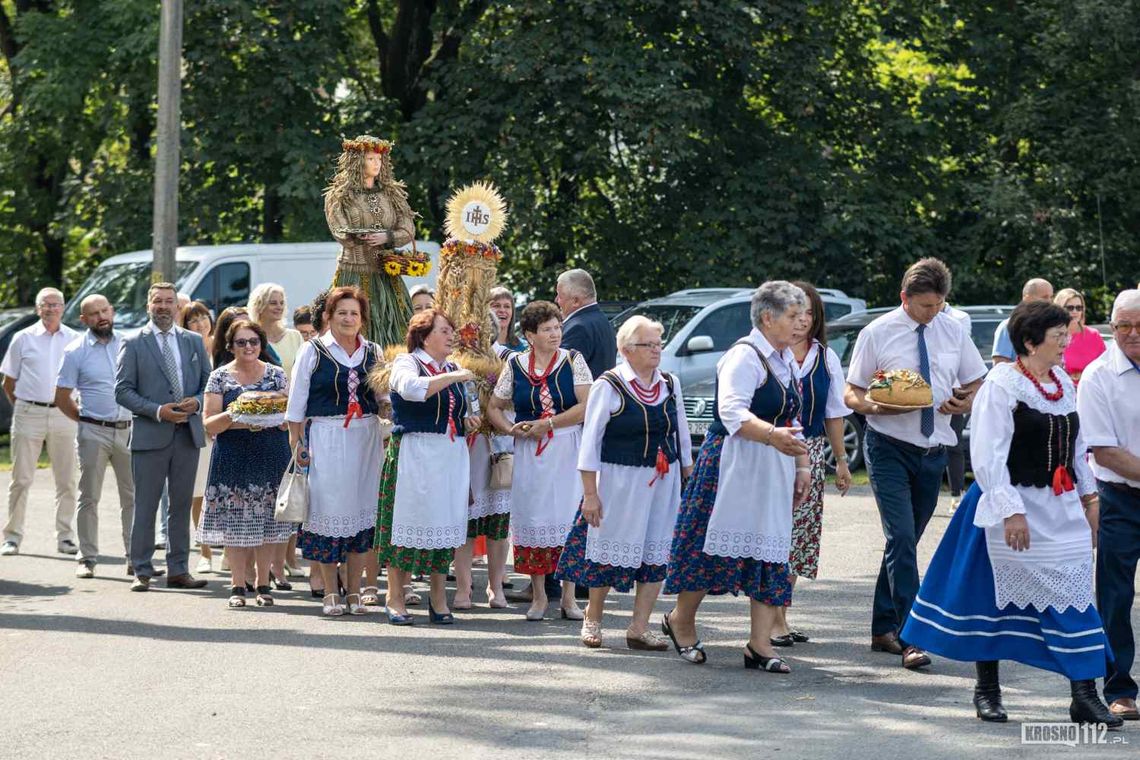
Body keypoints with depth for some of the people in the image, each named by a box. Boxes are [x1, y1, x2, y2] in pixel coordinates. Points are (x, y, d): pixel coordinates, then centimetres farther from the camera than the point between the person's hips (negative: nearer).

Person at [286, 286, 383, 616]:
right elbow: (297, 400, 2)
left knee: (362, 508, 4)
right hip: (326, 438, -3)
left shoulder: (374, 352, 11)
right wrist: (297, 442, -2)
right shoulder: (312, 351, 2)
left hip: (365, 438, 3)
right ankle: (330, 593, 4)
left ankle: (354, 591, 11)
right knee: (330, 509, -4)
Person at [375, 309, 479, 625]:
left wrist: (468, 421, 8)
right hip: (414, 454, -6)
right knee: (407, 521, -5)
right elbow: (411, 387, -26)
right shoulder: (406, 362, -3)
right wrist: (452, 377, -22)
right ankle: (395, 597, 2)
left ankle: (438, 598, 12)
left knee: (445, 525, 5)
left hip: (452, 457, 6)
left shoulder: (452, 369, 18)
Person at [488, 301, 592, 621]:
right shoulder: (515, 365, 7)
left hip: (567, 450, -2)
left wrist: (546, 424, -11)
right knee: (532, 516, 1)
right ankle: (539, 596, 10)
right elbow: (494, 408, 13)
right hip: (529, 453, 2)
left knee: (569, 516, -4)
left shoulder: (573, 360, 1)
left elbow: (587, 406, -8)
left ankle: (569, 597, 2)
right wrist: (512, 429, -6)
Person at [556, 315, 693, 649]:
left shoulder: (670, 384, 7)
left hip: (664, 481, 5)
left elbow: (682, 435, 16)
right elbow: (590, 440, -7)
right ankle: (592, 619, 23)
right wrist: (590, 493, -10)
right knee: (610, 551, 4)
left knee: (656, 554, 3)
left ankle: (639, 628, 10)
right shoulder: (608, 386, -8)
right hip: (620, 481, -5)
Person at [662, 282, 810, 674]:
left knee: (771, 551, 2)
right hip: (734, 465, -8)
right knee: (716, 544, -4)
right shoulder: (745, 357, -12)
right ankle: (681, 620, 15)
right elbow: (732, 411, -25)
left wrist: (802, 465, 17)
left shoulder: (786, 361, 17)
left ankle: (760, 644, 1)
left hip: (774, 472, 8)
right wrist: (772, 435, -40)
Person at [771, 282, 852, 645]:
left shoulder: (826, 358, 13)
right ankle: (775, 619, -7)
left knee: (801, 533, 6)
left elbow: (834, 413, 19)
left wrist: (841, 460, 19)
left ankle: (781, 616, 13)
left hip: (811, 453, 6)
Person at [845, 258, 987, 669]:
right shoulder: (877, 333, -5)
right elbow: (851, 393, -1)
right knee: (902, 539, -15)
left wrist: (964, 403, -8)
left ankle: (883, 630, 23)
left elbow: (977, 384, 15)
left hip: (933, 450, 4)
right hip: (890, 447, -4)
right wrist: (875, 406, -23)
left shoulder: (953, 332, 5)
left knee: (905, 541, 12)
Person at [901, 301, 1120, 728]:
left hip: (1063, 508, 6)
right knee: (996, 596, 3)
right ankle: (987, 689, 18)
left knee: (1074, 596, 0)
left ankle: (1085, 696, -1)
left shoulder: (1064, 384, 10)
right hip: (1015, 505, -6)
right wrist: (1011, 511, -21)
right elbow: (988, 455, -16)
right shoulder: (1001, 385, -12)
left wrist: (1088, 494, 18)